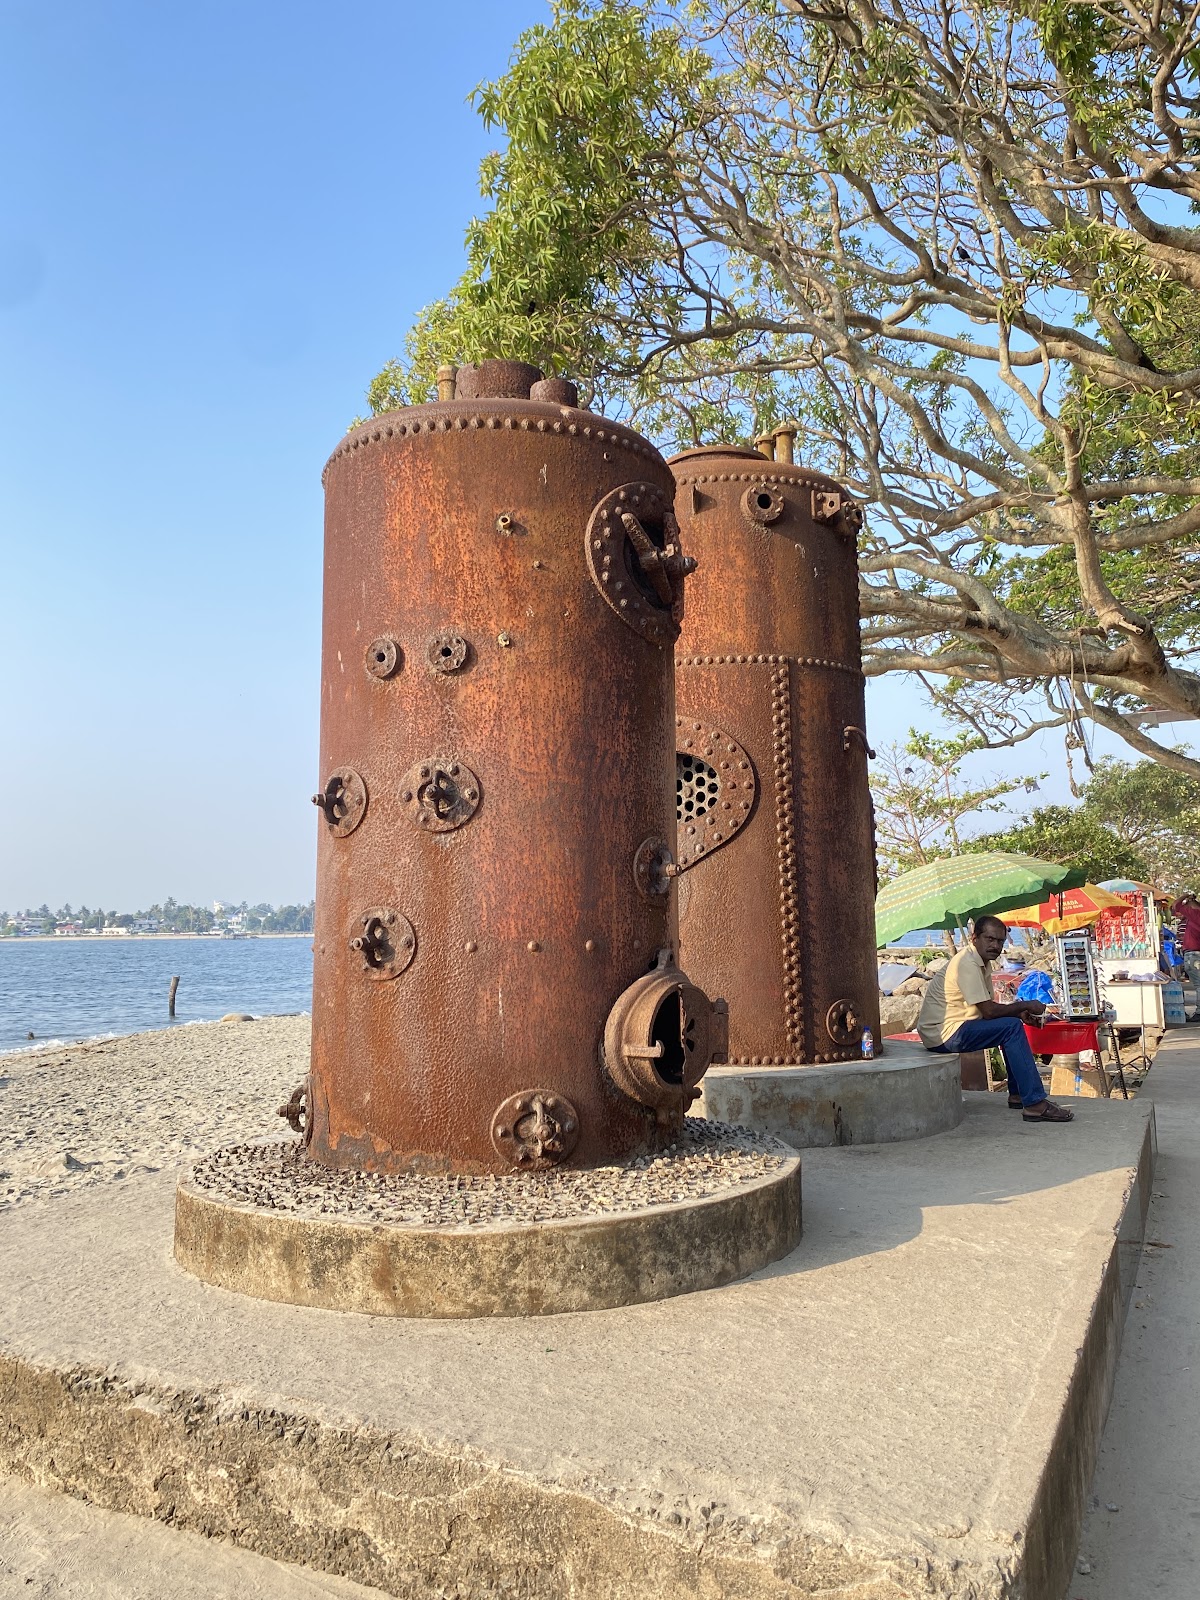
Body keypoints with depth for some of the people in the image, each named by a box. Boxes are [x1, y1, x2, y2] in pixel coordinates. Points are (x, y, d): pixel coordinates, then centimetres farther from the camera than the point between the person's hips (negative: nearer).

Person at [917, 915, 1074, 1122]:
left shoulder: (983, 962, 13)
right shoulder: (968, 963, -18)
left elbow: (989, 1008, 15)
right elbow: (988, 1011, -21)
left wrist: (1020, 1013, -2)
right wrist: (1025, 1005, -8)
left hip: (950, 1030, 11)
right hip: (942, 1034, -11)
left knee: (1012, 1022, 17)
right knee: (1012, 1028, -19)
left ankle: (1017, 1094, 17)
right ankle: (1034, 1104, -19)